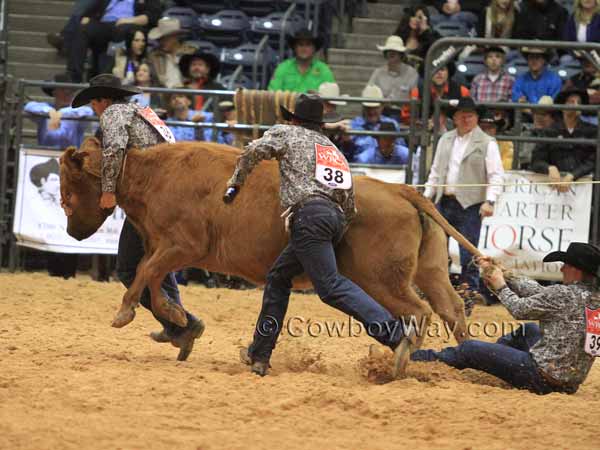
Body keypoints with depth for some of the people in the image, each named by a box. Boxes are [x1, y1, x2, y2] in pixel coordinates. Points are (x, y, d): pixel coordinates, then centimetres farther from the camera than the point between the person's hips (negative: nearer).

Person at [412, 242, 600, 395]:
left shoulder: (563, 294, -19)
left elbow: (520, 309, -5)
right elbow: (539, 291, 13)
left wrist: (500, 286, 12)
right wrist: (505, 276, 14)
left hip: (543, 379, -8)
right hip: (572, 382, 8)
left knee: (470, 348, 8)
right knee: (529, 329, 31)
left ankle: (431, 359, 32)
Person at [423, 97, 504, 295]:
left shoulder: (487, 143, -3)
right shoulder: (445, 140, 14)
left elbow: (496, 175, -7)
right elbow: (436, 171, 20)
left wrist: (490, 201, -18)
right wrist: (427, 196, 13)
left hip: (469, 205, -5)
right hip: (443, 203, 5)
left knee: (468, 253, -5)